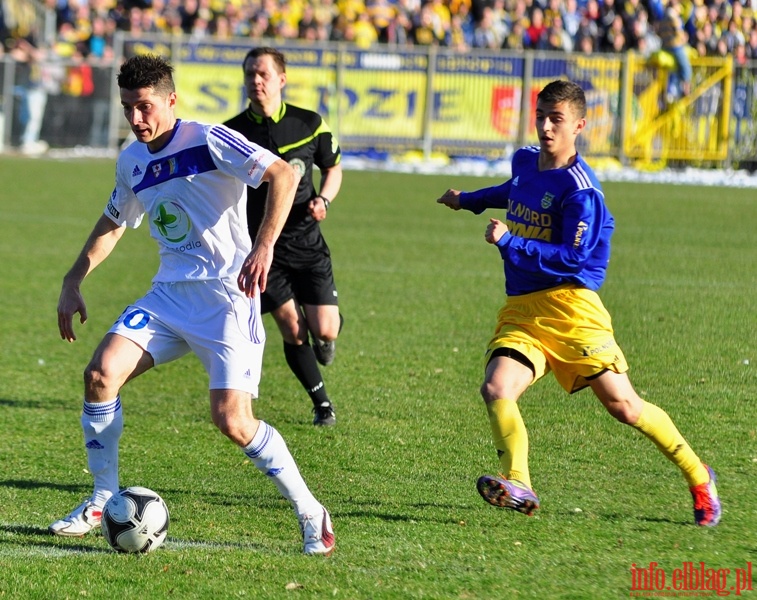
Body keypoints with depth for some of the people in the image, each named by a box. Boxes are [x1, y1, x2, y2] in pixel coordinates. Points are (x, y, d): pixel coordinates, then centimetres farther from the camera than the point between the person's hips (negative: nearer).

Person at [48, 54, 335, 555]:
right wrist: (73, 282, 21)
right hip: (169, 294, 6)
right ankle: (103, 502, 2)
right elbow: (114, 222, 28)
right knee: (101, 373, -12)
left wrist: (264, 246, -29)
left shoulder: (208, 141, -12)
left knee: (232, 420, -16)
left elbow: (284, 175, -20)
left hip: (226, 295, -6)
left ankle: (311, 515, 2)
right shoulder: (132, 162, 10)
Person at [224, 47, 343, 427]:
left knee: (324, 331, -8)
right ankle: (321, 402, 17)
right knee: (293, 331, -4)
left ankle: (330, 330, 31)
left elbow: (333, 168, 14)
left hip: (307, 242, 1)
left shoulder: (309, 124, -2)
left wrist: (324, 199, -6)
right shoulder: (232, 132, -5)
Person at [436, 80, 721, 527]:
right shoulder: (525, 161, 11)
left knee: (623, 405, -6)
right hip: (521, 309, 7)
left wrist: (509, 242, -22)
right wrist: (469, 201, 50)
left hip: (569, 304, -7)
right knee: (497, 389, -20)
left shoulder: (579, 188, -14)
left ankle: (698, 477, 13)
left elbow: (572, 258, -18)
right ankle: (518, 485, -30)